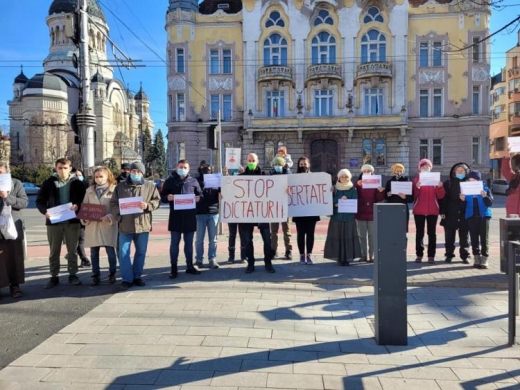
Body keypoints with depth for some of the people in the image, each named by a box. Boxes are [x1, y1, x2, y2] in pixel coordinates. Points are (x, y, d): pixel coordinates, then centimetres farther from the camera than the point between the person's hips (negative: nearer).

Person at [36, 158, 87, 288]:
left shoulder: (77, 183, 2)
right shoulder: (49, 183, 2)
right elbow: (40, 200, 3)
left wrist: (78, 206, -20)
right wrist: (45, 211, -16)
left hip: (72, 221, 0)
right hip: (54, 221, 0)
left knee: (72, 250, 8)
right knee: (54, 251, 8)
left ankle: (72, 274, 19)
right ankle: (54, 276, 18)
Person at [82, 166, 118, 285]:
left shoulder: (114, 189, -1)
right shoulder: (89, 190, 13)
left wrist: (109, 217, -22)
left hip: (108, 225, -4)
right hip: (92, 225, 4)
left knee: (111, 252, 0)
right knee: (94, 253, 8)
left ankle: (112, 274, 17)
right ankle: (95, 275, 19)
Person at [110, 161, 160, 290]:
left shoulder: (150, 186, 4)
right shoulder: (120, 186, 6)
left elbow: (157, 201, 2)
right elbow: (113, 203, 8)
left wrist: (148, 205, -17)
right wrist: (118, 216, -7)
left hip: (143, 224, 1)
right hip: (125, 225, 0)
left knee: (141, 252, 10)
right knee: (123, 253, -1)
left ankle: (137, 276, 25)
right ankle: (126, 279, 8)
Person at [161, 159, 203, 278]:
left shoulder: (193, 181, 9)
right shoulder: (170, 181, 7)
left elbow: (200, 194, 14)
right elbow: (162, 196, 7)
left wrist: (198, 198, -9)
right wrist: (168, 198, -16)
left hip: (190, 216, 2)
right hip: (175, 216, -1)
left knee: (189, 242, 10)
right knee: (174, 242, 3)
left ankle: (190, 266, 20)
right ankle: (173, 268, 10)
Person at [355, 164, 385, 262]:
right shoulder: (358, 184, 4)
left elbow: (379, 199, 0)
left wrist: (380, 192, -20)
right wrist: (357, 186, -21)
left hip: (372, 213, -1)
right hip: (361, 213, 1)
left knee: (372, 235, 5)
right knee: (362, 235, 6)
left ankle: (372, 255, 11)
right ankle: (364, 255, 14)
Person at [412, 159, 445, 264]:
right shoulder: (415, 179, 5)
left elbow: (440, 196, 3)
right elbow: (412, 195, -5)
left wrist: (440, 187, -16)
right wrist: (417, 187, -23)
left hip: (432, 210, 1)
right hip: (419, 210, -1)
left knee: (432, 233, 2)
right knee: (419, 233, 1)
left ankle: (431, 256, 5)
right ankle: (419, 255, 5)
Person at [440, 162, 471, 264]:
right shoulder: (448, 183, 5)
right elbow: (443, 198, 1)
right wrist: (442, 212, -5)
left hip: (465, 213, 0)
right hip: (450, 213, 0)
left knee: (464, 236, 6)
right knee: (449, 236, 5)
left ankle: (465, 256, 14)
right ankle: (449, 255, 15)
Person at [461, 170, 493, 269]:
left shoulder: (485, 189, 0)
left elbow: (490, 203, -5)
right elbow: (464, 205, 7)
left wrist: (485, 196, -22)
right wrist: (462, 200, -15)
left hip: (483, 216, -2)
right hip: (471, 216, 2)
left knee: (484, 238, -1)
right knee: (474, 238, 5)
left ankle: (484, 259, 2)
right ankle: (476, 259, 10)